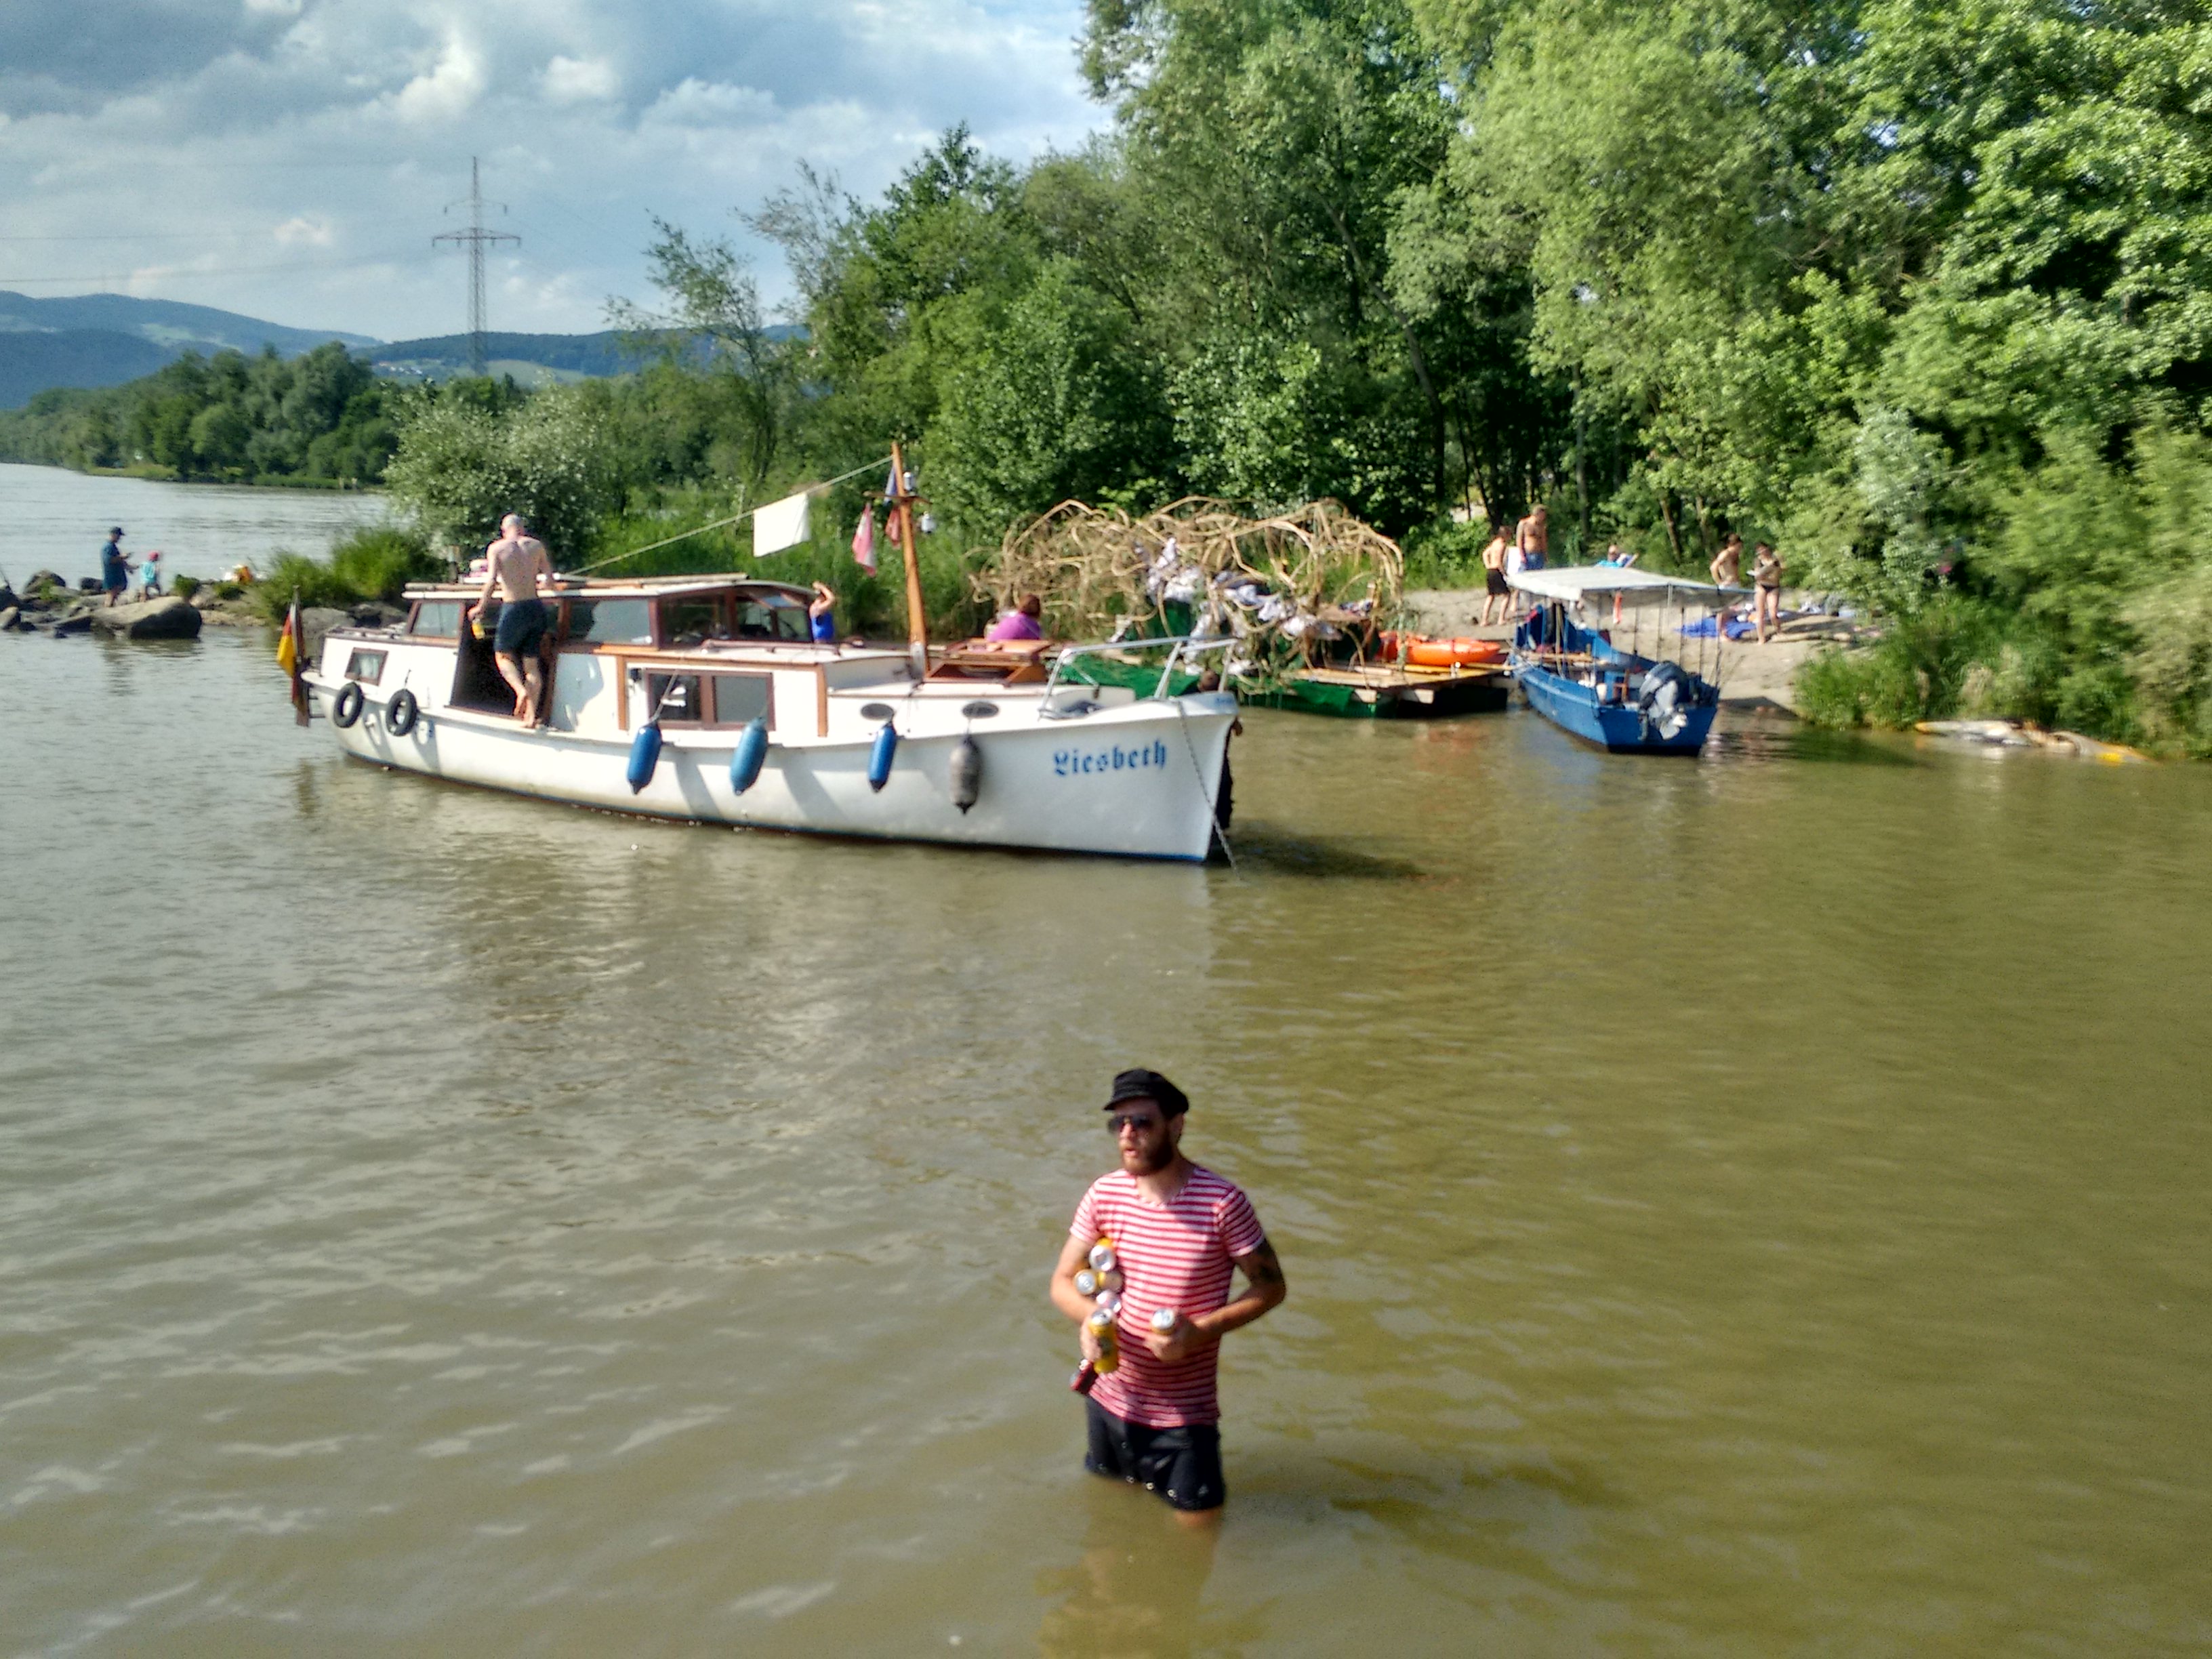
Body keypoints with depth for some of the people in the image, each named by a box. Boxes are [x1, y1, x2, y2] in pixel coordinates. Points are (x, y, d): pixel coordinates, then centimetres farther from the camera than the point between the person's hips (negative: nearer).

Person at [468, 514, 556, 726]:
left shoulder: (496, 549, -2)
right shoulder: (536, 546, 7)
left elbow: (492, 580, -13)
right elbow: (549, 577, 6)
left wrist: (481, 607, -3)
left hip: (513, 609, -3)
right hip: (535, 607, 3)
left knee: (503, 655, 17)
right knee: (531, 662, 10)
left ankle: (521, 690, -9)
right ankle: (531, 715, 5)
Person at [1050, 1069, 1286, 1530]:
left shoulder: (1222, 1204, -18)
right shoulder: (1104, 1195, -6)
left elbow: (1270, 1287, -10)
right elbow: (1063, 1280, 1)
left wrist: (1201, 1331, -22)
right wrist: (1089, 1316, -21)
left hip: (1183, 1410, -4)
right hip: (1111, 1399, 4)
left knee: (1197, 1523, 5)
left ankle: (1204, 1471, 33)